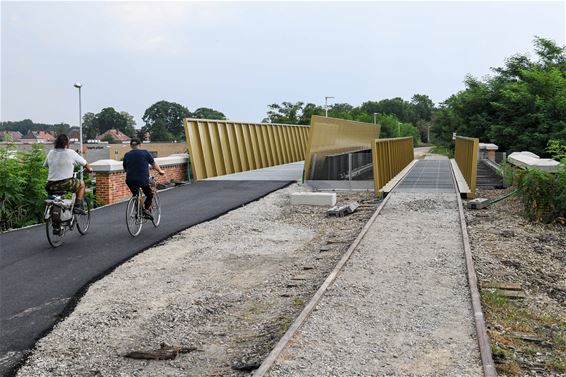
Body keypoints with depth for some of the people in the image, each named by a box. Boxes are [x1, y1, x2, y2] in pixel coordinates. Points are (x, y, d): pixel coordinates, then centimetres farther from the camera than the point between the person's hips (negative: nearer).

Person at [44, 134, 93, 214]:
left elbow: (45, 165, 16)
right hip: (66, 184, -4)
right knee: (81, 184, 22)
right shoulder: (71, 153, -6)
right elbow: (84, 163, 5)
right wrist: (89, 168, 27)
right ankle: (77, 206, 15)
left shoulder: (51, 153, 5)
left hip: (51, 186, 4)